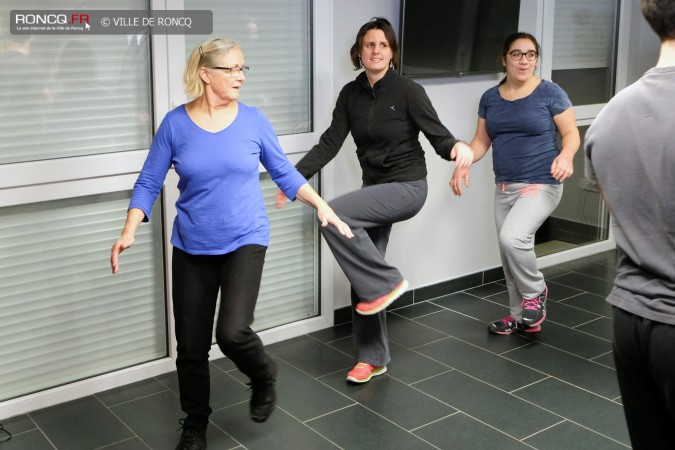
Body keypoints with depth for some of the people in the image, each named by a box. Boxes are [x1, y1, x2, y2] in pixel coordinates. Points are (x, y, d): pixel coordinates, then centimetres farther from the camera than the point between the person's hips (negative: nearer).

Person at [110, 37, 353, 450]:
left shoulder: (253, 120, -3)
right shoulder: (176, 123, -5)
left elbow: (284, 173, 7)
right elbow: (149, 183, 0)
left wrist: (322, 206, -3)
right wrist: (130, 231, -12)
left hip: (245, 243, -1)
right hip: (191, 248, 1)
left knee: (233, 332, -18)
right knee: (191, 346, 6)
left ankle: (264, 375, 17)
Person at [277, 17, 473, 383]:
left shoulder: (408, 91, -12)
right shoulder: (351, 94, 3)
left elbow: (437, 134, -14)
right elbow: (330, 143, 1)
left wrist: (457, 148, -37)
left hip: (407, 187, -6)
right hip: (375, 189, 6)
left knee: (334, 215, -26)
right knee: (362, 276, 6)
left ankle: (385, 282, -9)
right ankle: (372, 357, 20)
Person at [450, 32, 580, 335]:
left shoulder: (550, 93, -7)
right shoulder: (490, 97, 7)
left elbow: (571, 133, -5)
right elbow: (482, 140, 11)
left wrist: (566, 155, -27)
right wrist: (464, 163, -7)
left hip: (541, 184, -6)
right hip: (504, 187, 6)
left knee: (512, 238, -25)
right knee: (509, 254, 11)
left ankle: (536, 292, 3)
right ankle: (522, 317, 29)